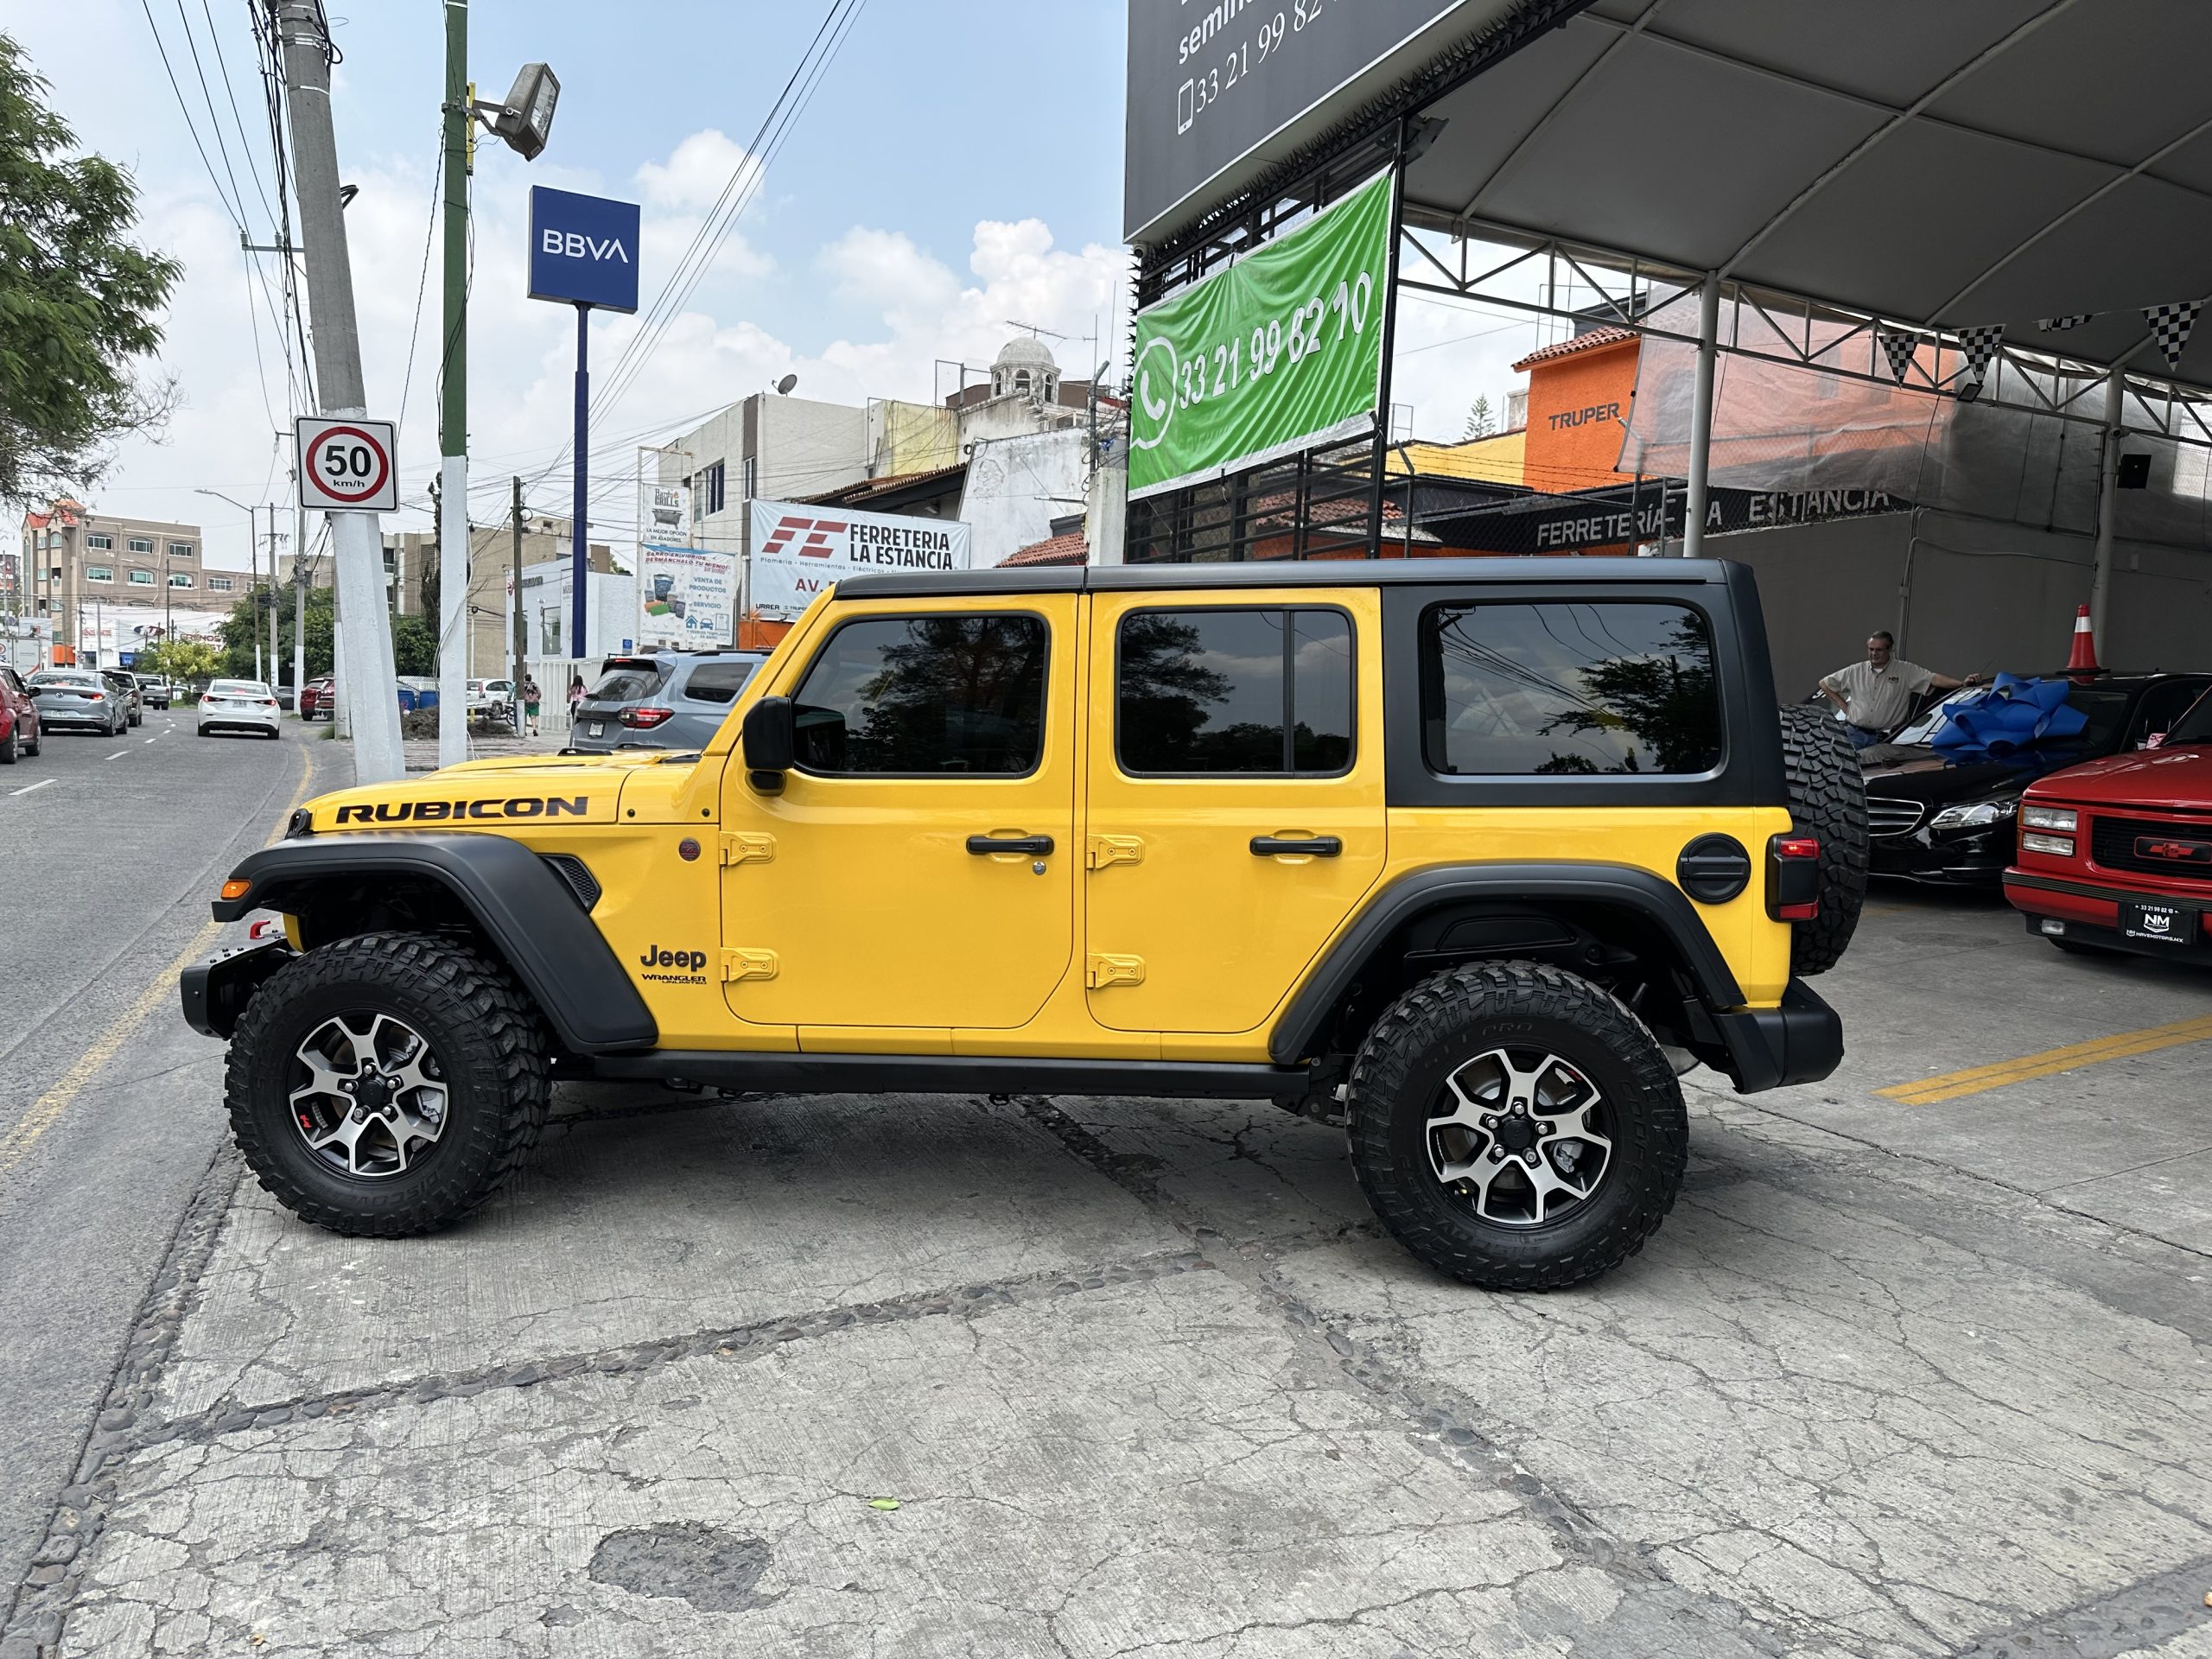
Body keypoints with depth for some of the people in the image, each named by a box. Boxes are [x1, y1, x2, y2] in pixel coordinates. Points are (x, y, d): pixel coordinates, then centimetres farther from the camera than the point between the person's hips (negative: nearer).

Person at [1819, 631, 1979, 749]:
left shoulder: (1906, 671, 4)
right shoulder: (1855, 671, 10)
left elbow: (1934, 679, -7)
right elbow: (1824, 684, 17)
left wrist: (1962, 683, -22)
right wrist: (1843, 705, 9)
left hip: (1884, 739, -1)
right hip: (1854, 733, 2)